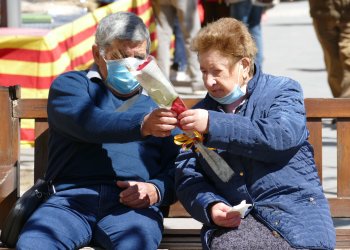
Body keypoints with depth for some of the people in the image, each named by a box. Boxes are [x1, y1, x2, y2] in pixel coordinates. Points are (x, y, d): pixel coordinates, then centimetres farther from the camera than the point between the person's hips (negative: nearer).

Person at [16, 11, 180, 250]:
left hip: (132, 204, 0)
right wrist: (142, 125, -26)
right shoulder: (70, 84, 16)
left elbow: (177, 167, 20)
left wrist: (156, 191, -4)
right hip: (71, 197, 0)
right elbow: (88, 122, -8)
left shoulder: (158, 102, 24)